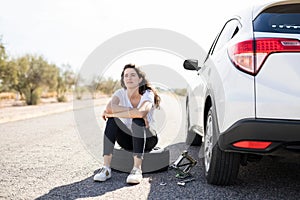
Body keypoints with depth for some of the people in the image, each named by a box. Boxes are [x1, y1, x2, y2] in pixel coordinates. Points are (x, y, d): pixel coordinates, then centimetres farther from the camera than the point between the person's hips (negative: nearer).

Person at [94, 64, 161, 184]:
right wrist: (135, 111, -30)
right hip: (128, 139, 3)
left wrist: (112, 113, -30)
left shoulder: (148, 94, -15)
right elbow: (110, 107, -29)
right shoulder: (120, 93, -6)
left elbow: (141, 112, -38)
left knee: (137, 120, -33)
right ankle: (106, 168, -29)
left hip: (147, 139, -3)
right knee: (112, 120, -25)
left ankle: (137, 169, -37)